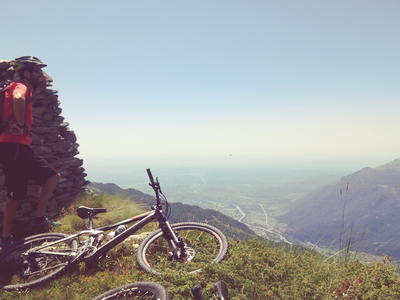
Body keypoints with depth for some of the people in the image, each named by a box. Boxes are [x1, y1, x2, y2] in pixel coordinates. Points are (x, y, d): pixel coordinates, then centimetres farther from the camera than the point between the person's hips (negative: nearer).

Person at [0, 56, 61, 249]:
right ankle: (39, 219, -4)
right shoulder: (21, 86, -5)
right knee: (52, 177, -8)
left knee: (16, 195, 11)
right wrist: (20, 125, -22)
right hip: (16, 146, -10)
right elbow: (18, 99, -31)